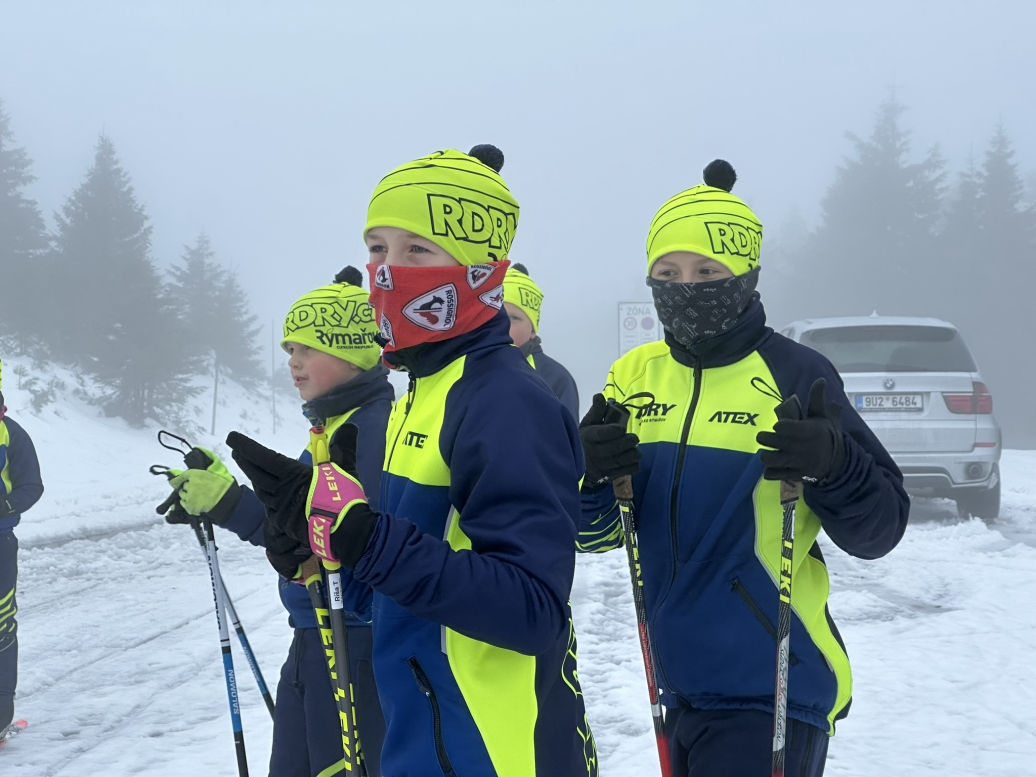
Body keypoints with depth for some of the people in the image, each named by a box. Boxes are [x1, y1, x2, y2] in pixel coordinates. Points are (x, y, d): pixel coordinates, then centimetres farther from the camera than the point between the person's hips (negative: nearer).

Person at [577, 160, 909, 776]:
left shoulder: (794, 374, -8)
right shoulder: (635, 376, 6)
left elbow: (879, 529, -9)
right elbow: (595, 535, 8)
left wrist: (832, 465, -29)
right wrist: (587, 476, -14)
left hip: (768, 694, -5)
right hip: (679, 685, 5)